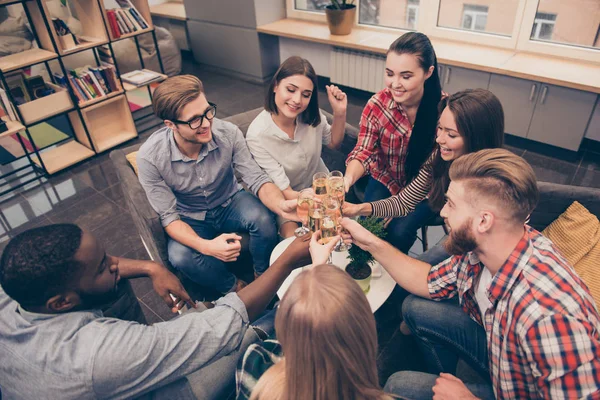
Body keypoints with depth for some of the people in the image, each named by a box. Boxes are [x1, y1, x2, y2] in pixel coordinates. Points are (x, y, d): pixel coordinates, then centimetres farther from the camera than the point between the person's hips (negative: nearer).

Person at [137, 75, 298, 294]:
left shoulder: (228, 133, -23)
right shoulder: (150, 157, -26)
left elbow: (256, 179, -22)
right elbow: (169, 217, -21)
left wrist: (281, 205, -46)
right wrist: (205, 245, -40)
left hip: (230, 202, 1)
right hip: (190, 219, 0)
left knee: (263, 218, -31)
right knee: (180, 256, -31)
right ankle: (235, 287, 0)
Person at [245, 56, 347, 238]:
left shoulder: (312, 114, -15)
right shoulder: (257, 134, -27)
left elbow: (333, 143, 6)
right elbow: (284, 192, -25)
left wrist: (340, 113, -13)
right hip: (287, 199, -3)